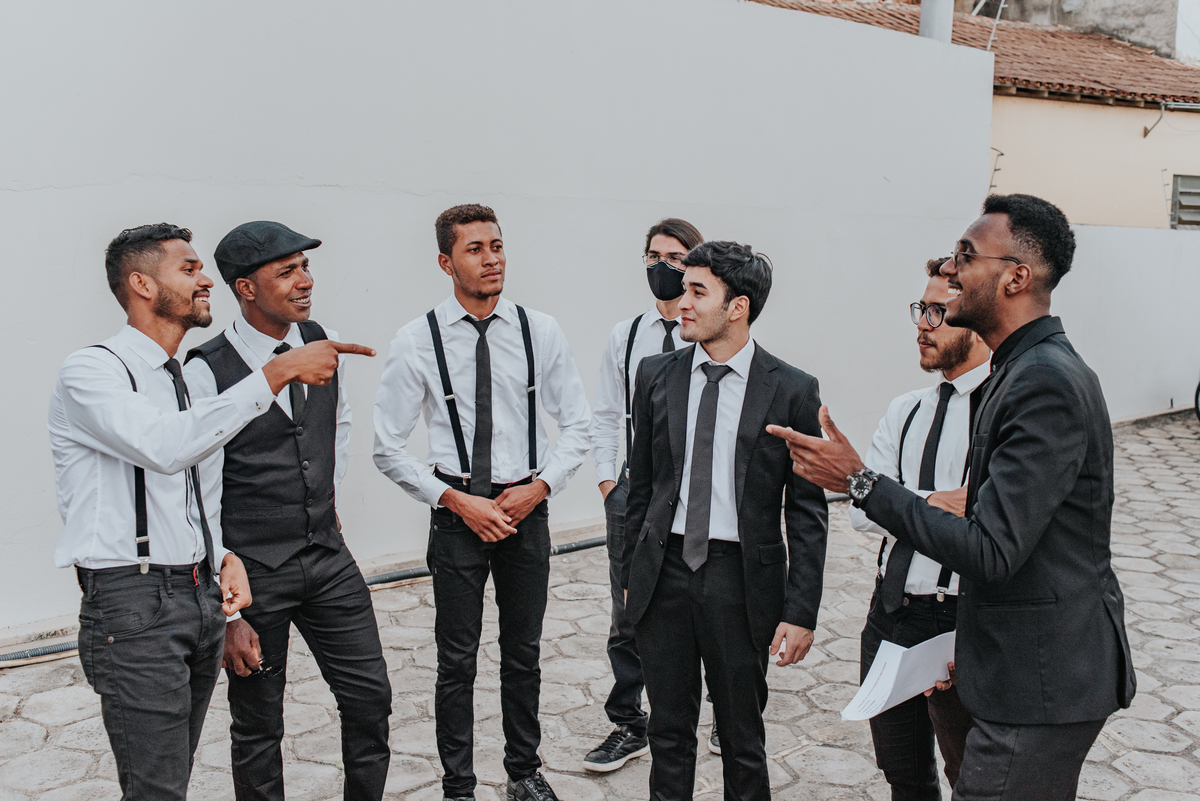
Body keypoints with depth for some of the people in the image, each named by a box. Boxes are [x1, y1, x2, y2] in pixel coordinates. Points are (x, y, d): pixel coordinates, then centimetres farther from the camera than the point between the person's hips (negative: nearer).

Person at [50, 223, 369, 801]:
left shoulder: (181, 379, 17)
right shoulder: (91, 372, -9)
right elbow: (165, 448, -28)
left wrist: (224, 556, 5)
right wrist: (277, 374, -28)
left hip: (201, 598, 8)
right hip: (135, 604, -7)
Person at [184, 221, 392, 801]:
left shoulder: (324, 343, 1)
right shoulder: (207, 373, -16)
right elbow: (200, 502, -14)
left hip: (328, 558, 5)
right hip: (252, 572, -5)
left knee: (370, 697, 9)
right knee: (257, 725, 10)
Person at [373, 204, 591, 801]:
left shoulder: (540, 331, -2)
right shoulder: (417, 342, -8)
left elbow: (578, 423, 4)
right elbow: (388, 448, -5)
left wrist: (539, 487, -9)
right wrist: (457, 501, -12)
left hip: (527, 507, 2)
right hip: (456, 512, -2)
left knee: (524, 654, 15)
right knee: (457, 661, 7)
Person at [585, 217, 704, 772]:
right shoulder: (625, 335, 6)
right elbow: (606, 414, 11)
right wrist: (606, 477, 3)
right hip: (634, 488, 3)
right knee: (628, 617, 8)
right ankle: (629, 726, 23)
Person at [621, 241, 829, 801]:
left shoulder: (791, 391, -7)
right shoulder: (656, 376, 3)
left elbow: (807, 511, -5)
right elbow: (642, 485, 10)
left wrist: (801, 611, -9)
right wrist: (631, 574, 10)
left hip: (741, 578, -2)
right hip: (665, 571, 3)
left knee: (743, 738, 12)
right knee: (669, 731, 14)